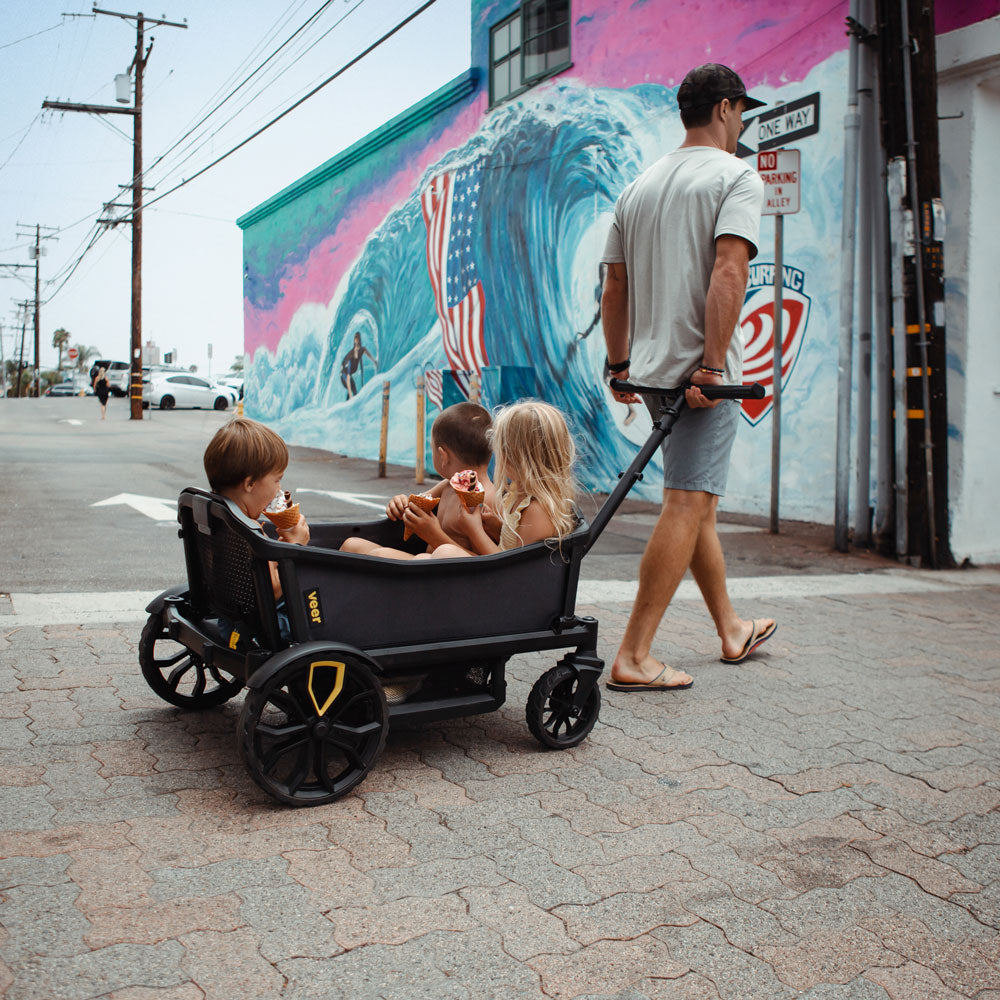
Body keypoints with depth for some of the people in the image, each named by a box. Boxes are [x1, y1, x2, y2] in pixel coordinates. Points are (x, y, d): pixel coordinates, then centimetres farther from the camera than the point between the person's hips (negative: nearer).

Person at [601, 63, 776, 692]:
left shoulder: (640, 187, 17)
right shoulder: (737, 177, -4)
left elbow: (614, 288, 17)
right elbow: (727, 272, -19)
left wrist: (620, 365, 22)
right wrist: (713, 364, -21)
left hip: (653, 368, 8)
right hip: (701, 369, -8)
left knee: (698, 501, 17)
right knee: (687, 505, -7)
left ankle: (732, 630, 31)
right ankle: (634, 657, -9)